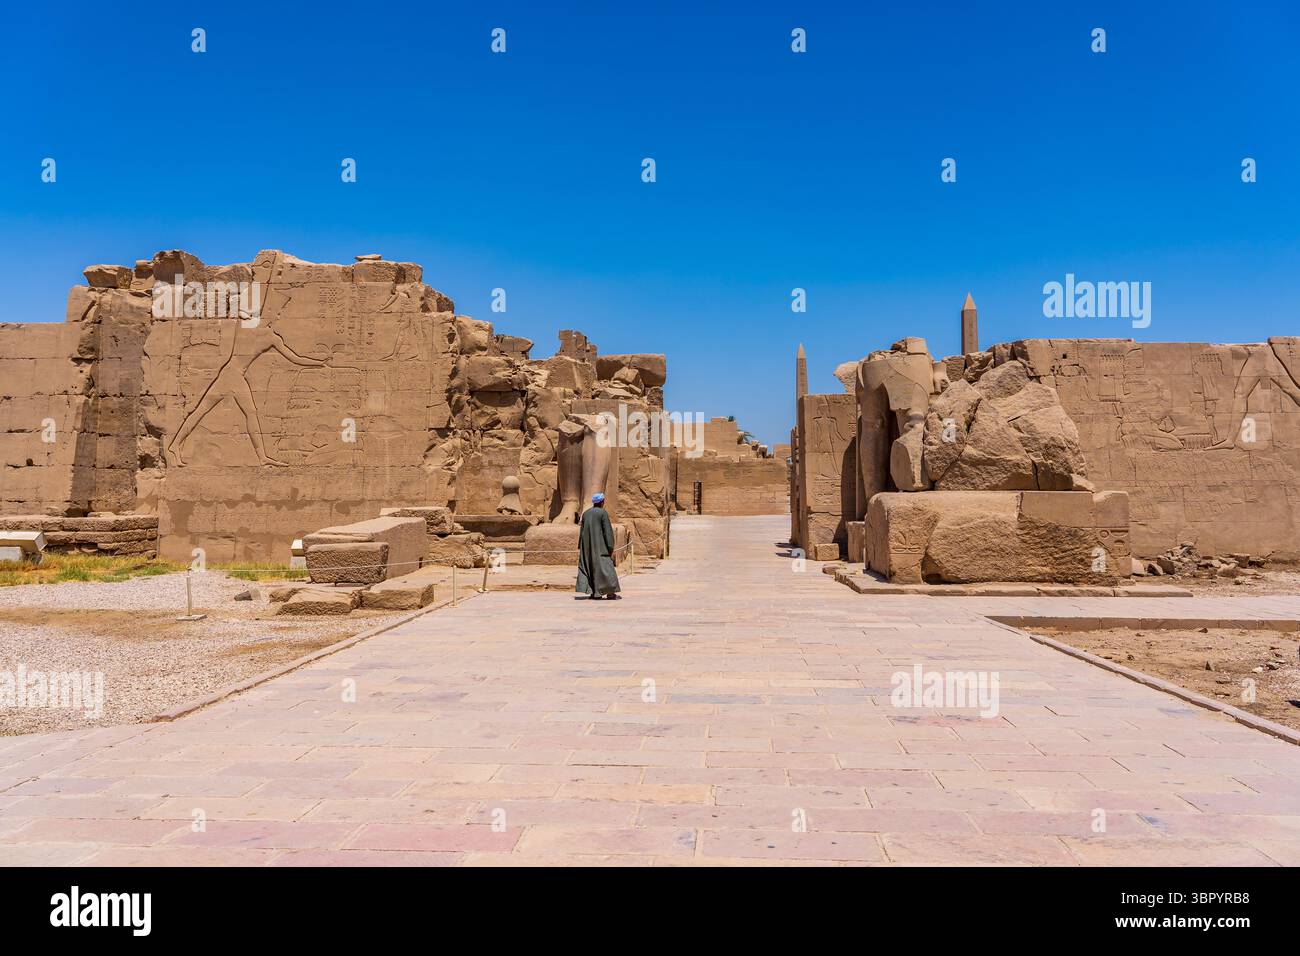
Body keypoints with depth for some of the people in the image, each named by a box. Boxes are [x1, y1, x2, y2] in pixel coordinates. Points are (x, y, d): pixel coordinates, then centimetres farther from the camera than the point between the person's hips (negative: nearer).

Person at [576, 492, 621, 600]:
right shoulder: (603, 513, -9)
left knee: (588, 566, 8)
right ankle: (610, 592, 0)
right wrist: (611, 548, -10)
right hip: (600, 545, -6)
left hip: (587, 545, 6)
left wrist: (580, 548, 16)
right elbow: (608, 531, -12)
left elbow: (582, 531, 12)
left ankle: (593, 593, 3)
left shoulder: (585, 513, 9)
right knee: (604, 566, -1)